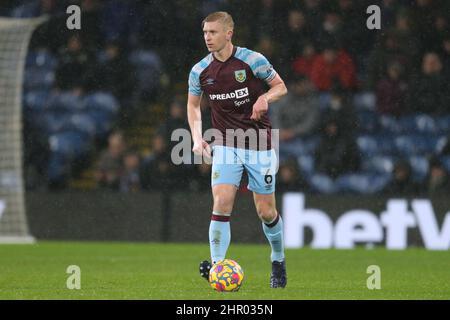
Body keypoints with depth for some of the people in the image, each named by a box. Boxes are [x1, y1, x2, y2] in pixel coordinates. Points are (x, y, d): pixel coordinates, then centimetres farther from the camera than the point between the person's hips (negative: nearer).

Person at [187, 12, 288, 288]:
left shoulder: (253, 60, -10)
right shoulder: (200, 71, -1)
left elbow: (281, 86, 2)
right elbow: (193, 105, 15)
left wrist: (265, 98, -20)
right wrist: (197, 138, 0)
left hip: (260, 145, -2)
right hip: (225, 146, 2)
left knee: (266, 212, 3)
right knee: (222, 204, -17)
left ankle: (278, 261, 28)